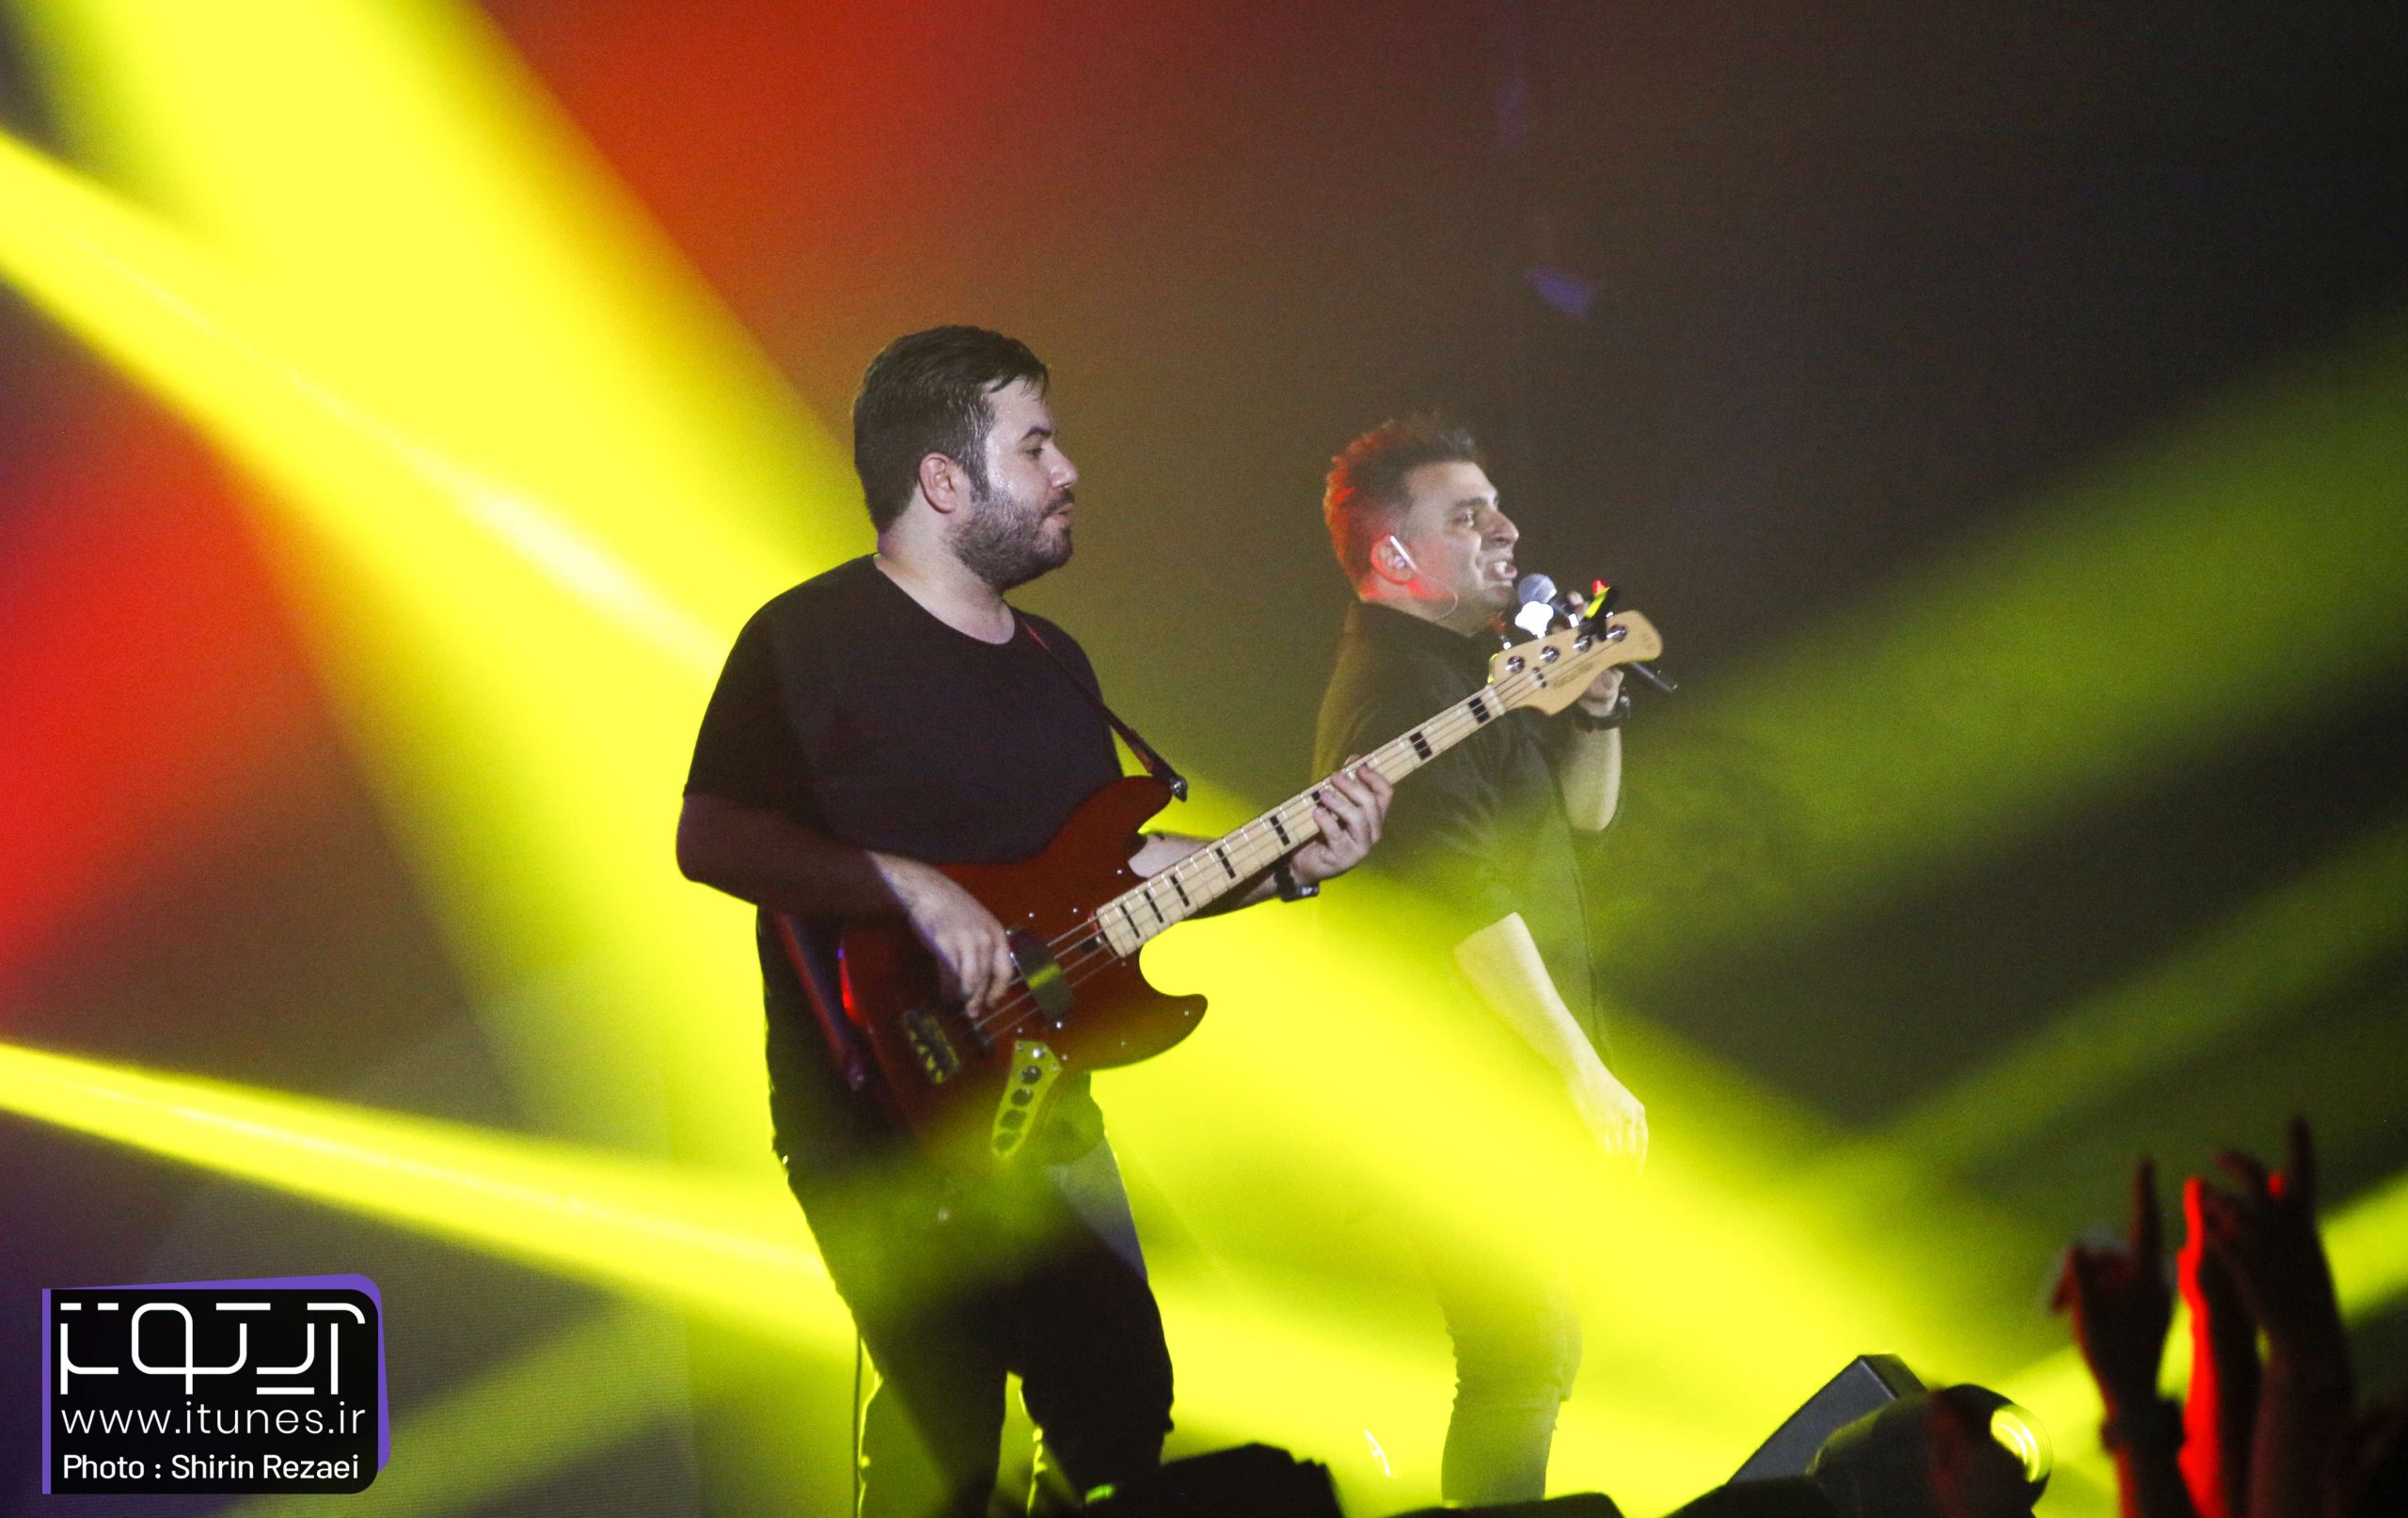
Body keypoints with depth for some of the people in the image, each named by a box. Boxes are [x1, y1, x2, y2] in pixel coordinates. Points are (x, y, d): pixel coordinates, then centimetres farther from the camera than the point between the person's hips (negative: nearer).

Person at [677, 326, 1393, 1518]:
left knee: (1126, 1417, 10)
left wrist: (1286, 862, 9)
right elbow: (709, 839, -19)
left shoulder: (1052, 659, 17)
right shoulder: (810, 639, -10)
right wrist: (912, 887, -26)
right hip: (893, 1119, -8)